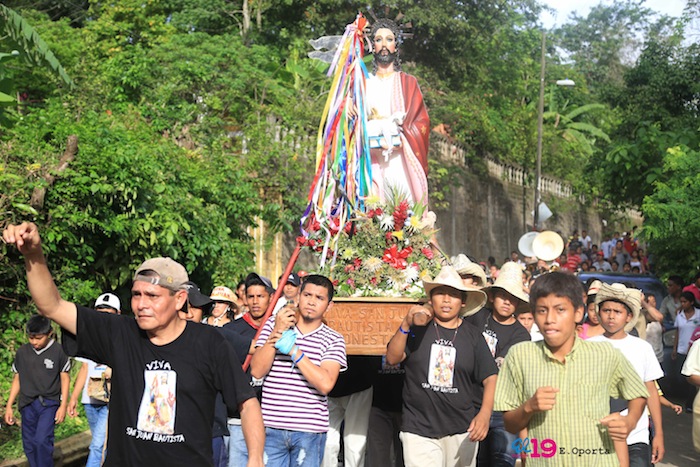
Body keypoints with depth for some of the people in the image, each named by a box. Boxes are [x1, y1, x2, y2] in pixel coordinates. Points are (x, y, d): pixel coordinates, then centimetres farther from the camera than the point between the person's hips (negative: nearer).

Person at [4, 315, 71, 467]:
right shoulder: (22, 352, 4)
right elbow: (17, 380, 12)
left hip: (49, 403, -4)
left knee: (42, 440, -19)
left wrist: (63, 406, -4)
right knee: (29, 445, 7)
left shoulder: (58, 352, -6)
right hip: (27, 404, 4)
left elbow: (65, 379, 0)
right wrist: (9, 406, 11)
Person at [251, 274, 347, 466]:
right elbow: (257, 371, -4)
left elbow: (325, 384, -15)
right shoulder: (273, 325, 5)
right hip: (271, 427, 1)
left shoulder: (334, 340, 1)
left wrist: (293, 350, -15)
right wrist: (277, 332, -12)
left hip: (310, 431, -1)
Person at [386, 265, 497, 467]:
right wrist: (406, 325, -21)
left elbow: (490, 378, 1)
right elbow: (392, 359, -6)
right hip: (419, 430, -1)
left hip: (462, 431, 2)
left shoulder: (472, 335, 4)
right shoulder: (418, 327, 2)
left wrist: (485, 414, -15)